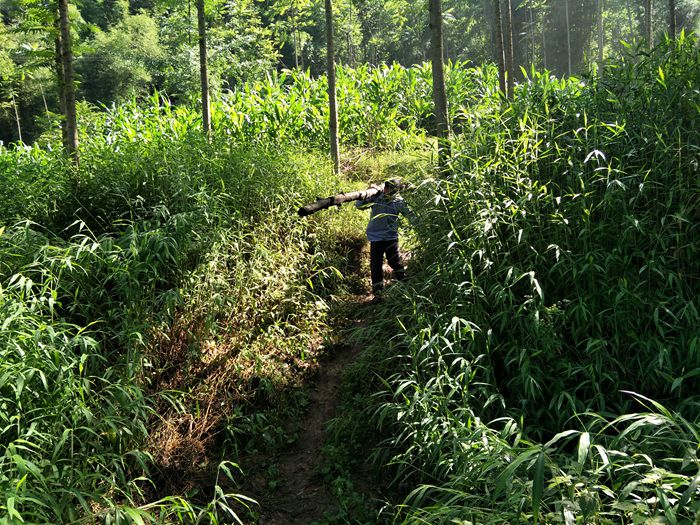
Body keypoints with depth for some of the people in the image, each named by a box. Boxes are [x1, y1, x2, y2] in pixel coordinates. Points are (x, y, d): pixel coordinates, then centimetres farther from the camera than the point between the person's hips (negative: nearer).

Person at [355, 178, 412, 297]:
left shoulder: (398, 202, 0)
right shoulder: (375, 198, 1)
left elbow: (410, 215, 7)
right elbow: (359, 205, 0)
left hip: (391, 237, -1)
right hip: (375, 237, 1)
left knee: (394, 261, -4)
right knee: (376, 264, 4)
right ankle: (377, 289, 15)